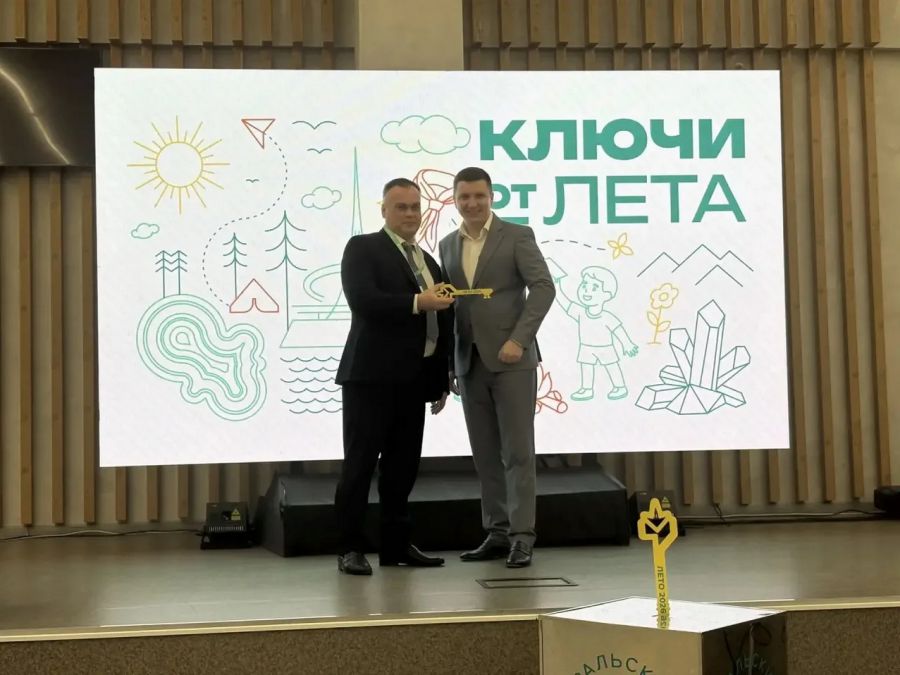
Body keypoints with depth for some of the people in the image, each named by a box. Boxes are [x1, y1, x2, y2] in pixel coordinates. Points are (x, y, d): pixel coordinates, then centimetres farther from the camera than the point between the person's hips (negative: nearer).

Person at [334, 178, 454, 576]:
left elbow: (440, 325, 19)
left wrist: (441, 380, 15)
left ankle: (396, 545, 17)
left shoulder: (429, 262, 20)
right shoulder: (362, 248, -1)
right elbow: (361, 299, -18)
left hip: (413, 379, 7)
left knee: (403, 466, 9)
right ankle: (351, 548, 2)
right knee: (360, 463, -3)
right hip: (372, 376, -6)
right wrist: (417, 302, -23)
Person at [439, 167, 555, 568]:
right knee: (485, 454, 7)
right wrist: (448, 363, 11)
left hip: (511, 360, -5)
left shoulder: (517, 236, -2)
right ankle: (497, 533, 14)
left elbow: (543, 288, -10)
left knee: (517, 451, -4)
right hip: (471, 364, 5)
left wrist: (519, 340, -19)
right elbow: (448, 307, 15)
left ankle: (522, 536, 0)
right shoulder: (448, 246, 13)